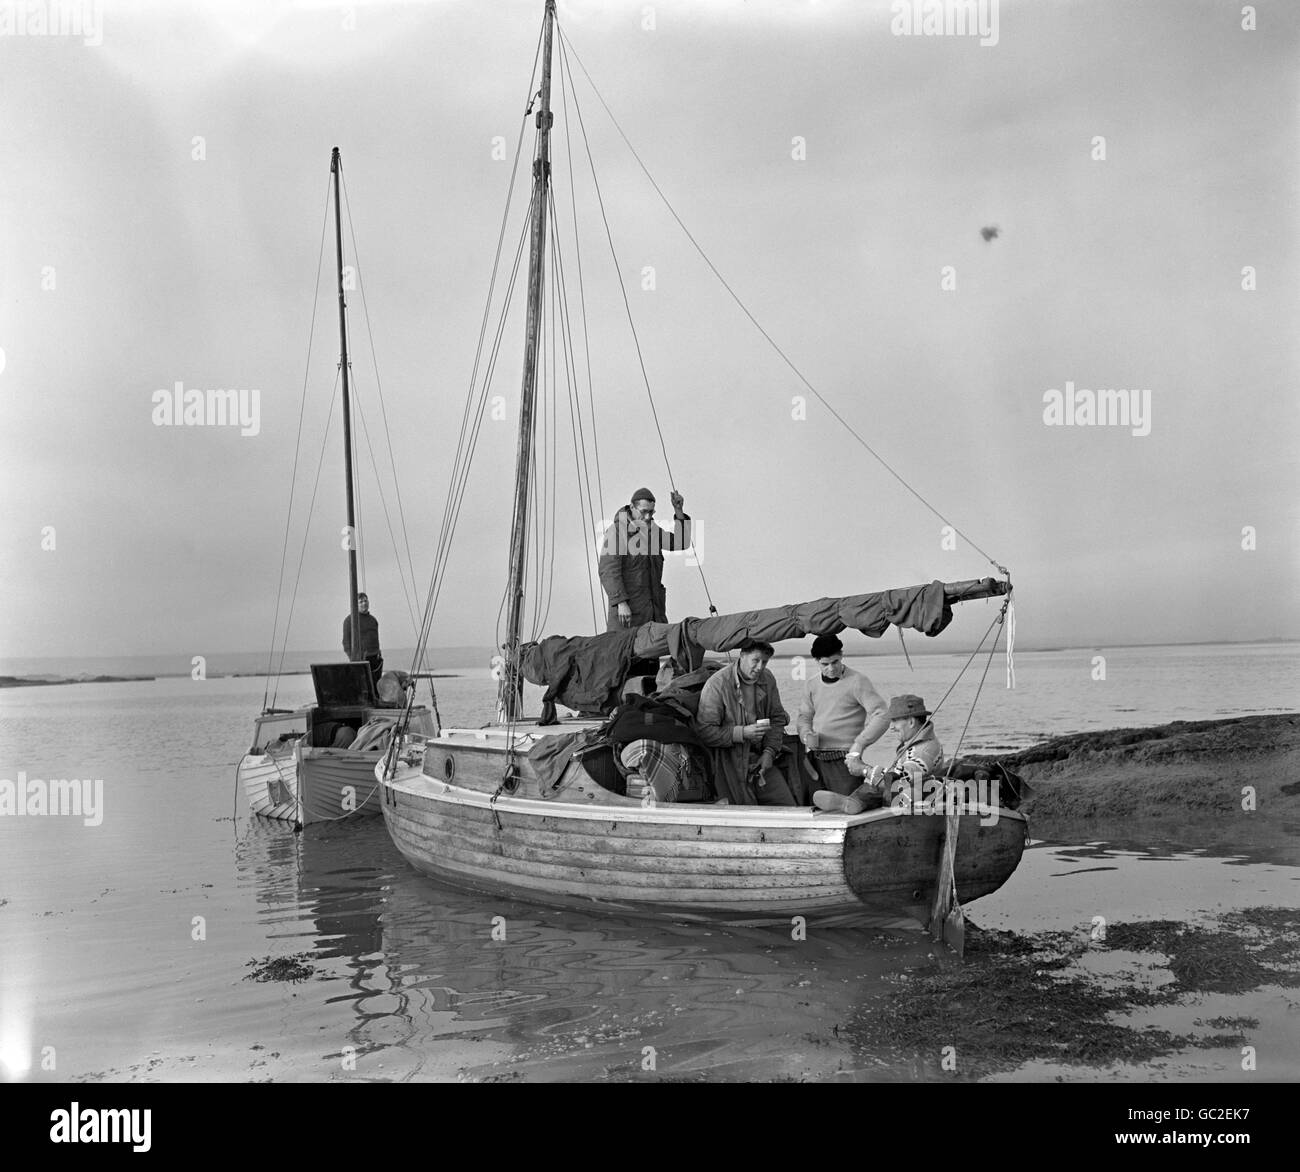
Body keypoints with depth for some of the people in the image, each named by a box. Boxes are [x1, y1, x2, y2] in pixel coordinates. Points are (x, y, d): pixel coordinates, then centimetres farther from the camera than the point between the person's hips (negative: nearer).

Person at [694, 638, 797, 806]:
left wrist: (769, 752, -2)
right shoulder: (717, 684, -16)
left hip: (759, 760, 6)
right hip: (729, 764, -6)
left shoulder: (768, 680, 4)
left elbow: (777, 719, 13)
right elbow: (704, 731, -19)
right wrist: (743, 733, -23)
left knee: (788, 806, 1)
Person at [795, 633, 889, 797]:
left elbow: (881, 716, -12)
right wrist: (806, 734, -4)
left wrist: (859, 744, -21)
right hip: (815, 760, 5)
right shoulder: (811, 685, 13)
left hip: (844, 760, -5)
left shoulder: (857, 681, -5)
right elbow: (804, 716, 20)